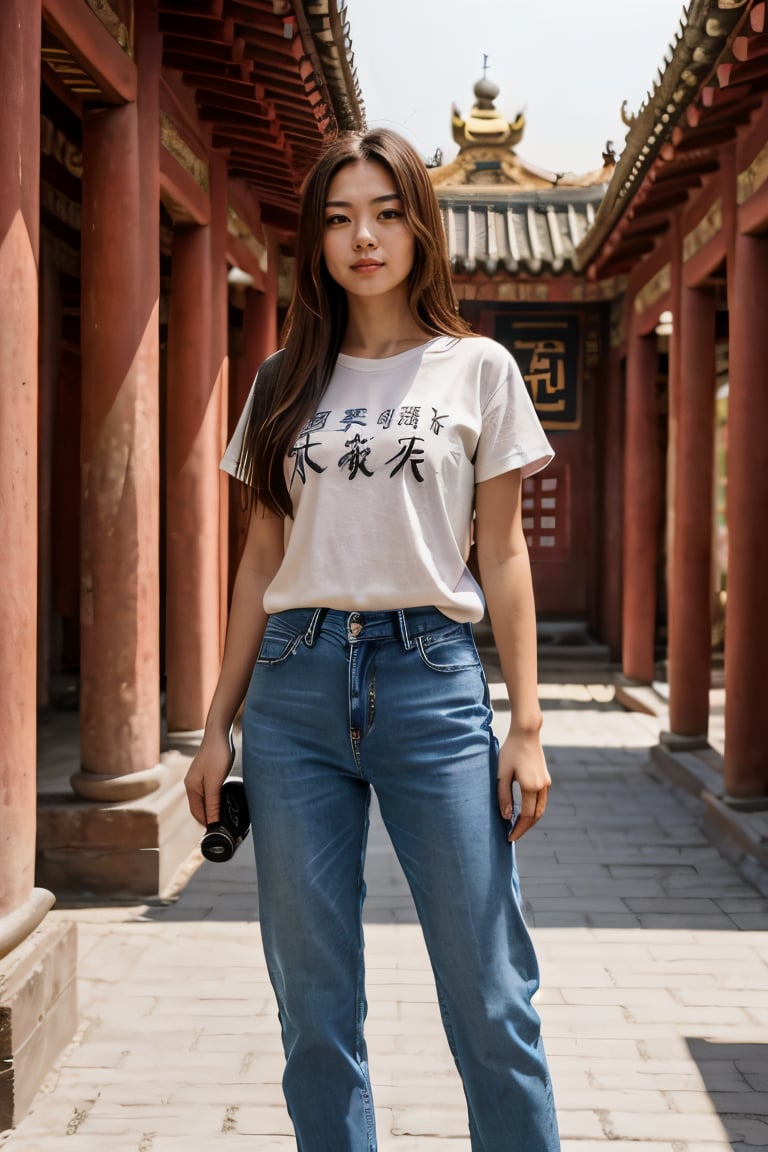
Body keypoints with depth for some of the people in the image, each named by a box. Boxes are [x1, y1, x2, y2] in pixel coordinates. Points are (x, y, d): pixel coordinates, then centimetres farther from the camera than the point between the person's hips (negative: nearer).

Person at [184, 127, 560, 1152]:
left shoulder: (479, 370, 6)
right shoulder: (286, 384, 13)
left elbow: (504, 555, 5)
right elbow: (262, 560, 14)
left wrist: (527, 726, -1)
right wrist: (219, 724, 10)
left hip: (430, 679, -2)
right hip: (297, 684, 3)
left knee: (488, 995, -1)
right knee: (315, 1002, 6)